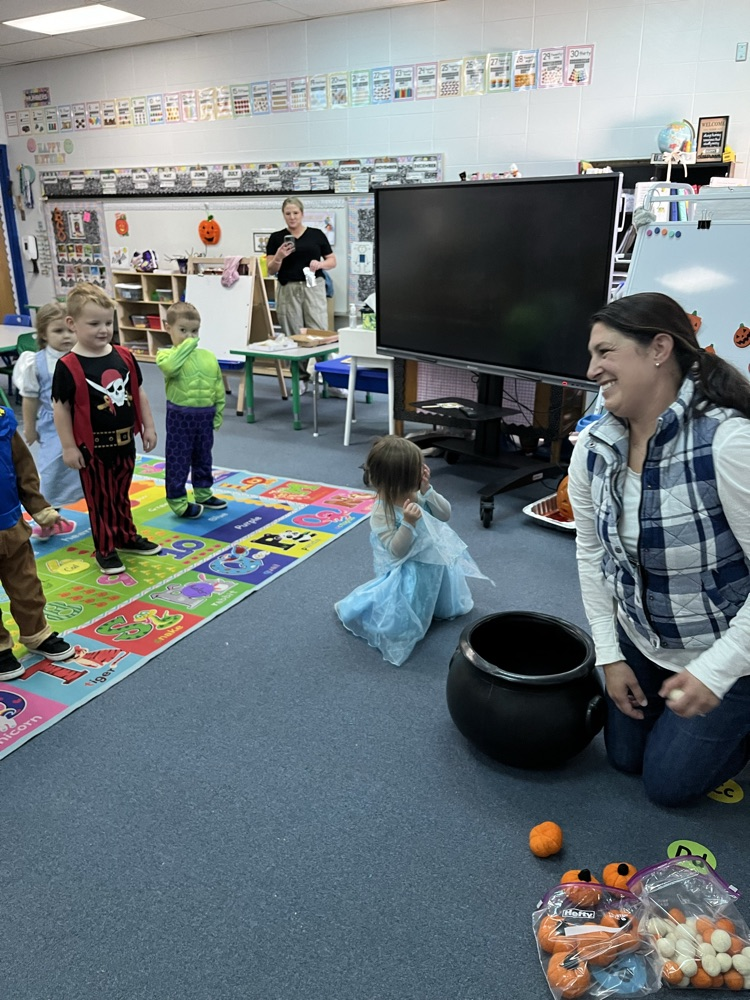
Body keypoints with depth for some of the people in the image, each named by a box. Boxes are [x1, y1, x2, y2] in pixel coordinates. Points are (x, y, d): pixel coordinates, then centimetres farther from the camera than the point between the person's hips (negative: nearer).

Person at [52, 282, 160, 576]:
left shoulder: (124, 357, -2)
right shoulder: (68, 366, -16)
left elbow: (139, 392, 8)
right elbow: (60, 407, -12)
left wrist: (148, 427, 9)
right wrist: (69, 446, -11)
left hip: (124, 441, 5)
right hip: (92, 446, -5)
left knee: (121, 494, 21)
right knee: (99, 499, 9)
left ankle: (127, 537, 38)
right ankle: (105, 549, 23)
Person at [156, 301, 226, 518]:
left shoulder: (208, 357, 4)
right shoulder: (166, 354, -9)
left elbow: (219, 388, 8)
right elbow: (170, 366, -35)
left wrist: (218, 415, 6)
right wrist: (186, 346, -25)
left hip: (205, 415, 5)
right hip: (180, 416, -5)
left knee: (203, 457, 19)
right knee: (178, 460, 3)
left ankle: (203, 493, 35)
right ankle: (177, 501, 13)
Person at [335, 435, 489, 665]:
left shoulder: (416, 495, -11)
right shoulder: (381, 515, -29)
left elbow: (445, 514, -10)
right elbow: (397, 551, -29)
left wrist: (428, 491, -24)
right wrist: (408, 523, -43)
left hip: (432, 564, 7)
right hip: (405, 575, -7)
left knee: (447, 606, 25)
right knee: (400, 624, 1)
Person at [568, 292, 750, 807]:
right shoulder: (593, 447, -13)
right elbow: (592, 553, -2)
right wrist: (610, 656, -1)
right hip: (639, 639, 6)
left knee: (669, 783, 7)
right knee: (624, 757, 20)